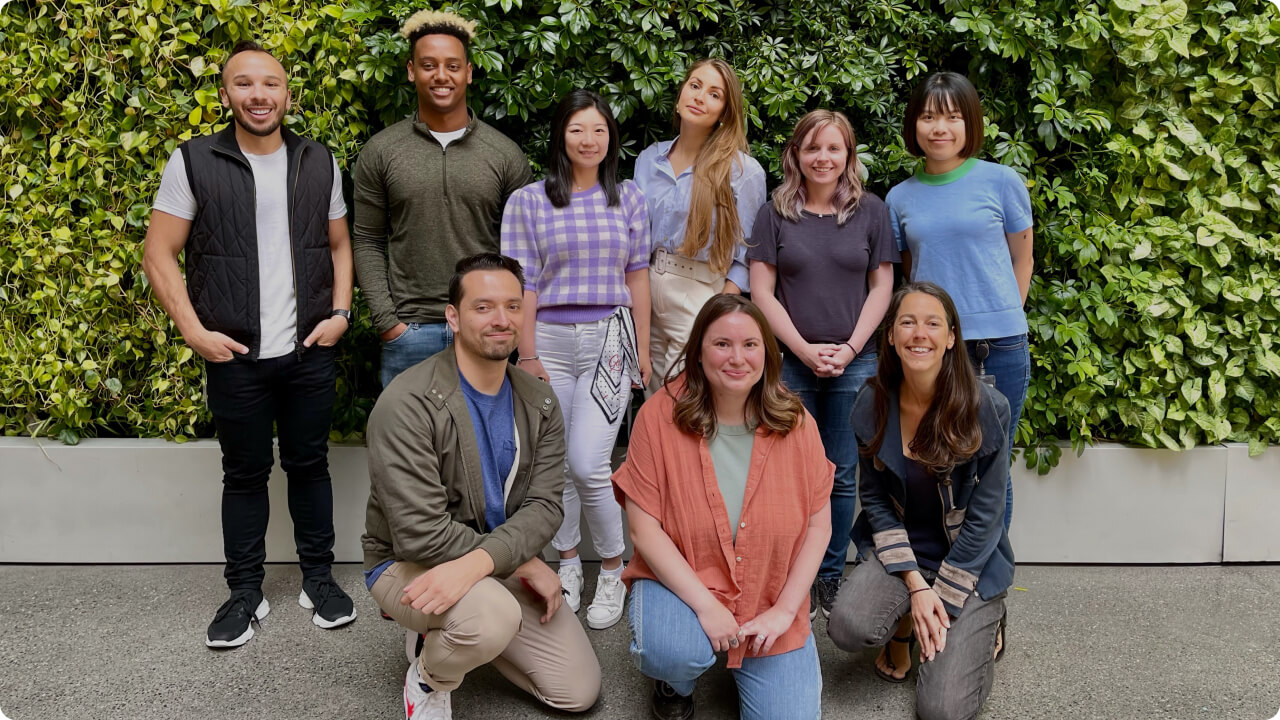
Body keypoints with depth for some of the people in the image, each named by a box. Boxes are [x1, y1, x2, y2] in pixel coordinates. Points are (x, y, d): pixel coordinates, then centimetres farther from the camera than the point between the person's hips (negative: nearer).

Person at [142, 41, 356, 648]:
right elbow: (159, 254, -2)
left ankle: (319, 579, 26)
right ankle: (244, 593, 23)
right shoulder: (193, 162, -3)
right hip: (235, 355, -2)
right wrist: (195, 332, -9)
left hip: (310, 353, 2)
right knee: (244, 474, 9)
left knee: (309, 465, 12)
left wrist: (340, 312, 0)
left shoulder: (319, 163, 6)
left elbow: (339, 245, 13)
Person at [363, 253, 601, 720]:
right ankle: (427, 680, -2)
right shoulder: (408, 404, -22)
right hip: (409, 566, -6)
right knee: (494, 614, -38)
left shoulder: (539, 404, -3)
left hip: (498, 569, 6)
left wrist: (478, 561, -31)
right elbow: (421, 533, -26)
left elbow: (543, 505, -12)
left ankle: (452, 634, 22)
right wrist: (524, 563, -20)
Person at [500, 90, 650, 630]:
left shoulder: (628, 199, 9)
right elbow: (523, 282, 0)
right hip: (551, 339, 1)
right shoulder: (527, 201, 2)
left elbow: (637, 277, 10)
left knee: (588, 465, -9)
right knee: (556, 466, 6)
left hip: (609, 338, 0)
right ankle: (568, 565, 26)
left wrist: (643, 348, 8)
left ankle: (613, 571, 12)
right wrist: (527, 355, -4)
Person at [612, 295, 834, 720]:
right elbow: (644, 528, -14)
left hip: (772, 600, 3)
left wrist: (784, 610, -10)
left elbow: (818, 525, -3)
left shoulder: (796, 423, -7)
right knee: (675, 654, -33)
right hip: (680, 582, -2)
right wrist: (705, 604, -20)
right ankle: (676, 684, 7)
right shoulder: (660, 415, -14)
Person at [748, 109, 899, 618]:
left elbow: (881, 287, 5)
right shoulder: (775, 214, 4)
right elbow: (762, 292, 0)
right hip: (791, 363, 0)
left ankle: (831, 577, 21)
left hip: (855, 363, 1)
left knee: (842, 475, 6)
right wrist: (805, 349, -8)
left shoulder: (871, 211, 5)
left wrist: (849, 348, -7)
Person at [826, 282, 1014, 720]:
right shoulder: (872, 405, -8)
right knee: (848, 627, -27)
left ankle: (980, 624, 18)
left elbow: (984, 516, -13)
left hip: (970, 561, -2)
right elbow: (875, 499, -3)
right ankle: (903, 624, 10)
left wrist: (943, 600, -12)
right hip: (899, 549, 2)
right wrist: (915, 585, -13)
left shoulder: (987, 409, -18)